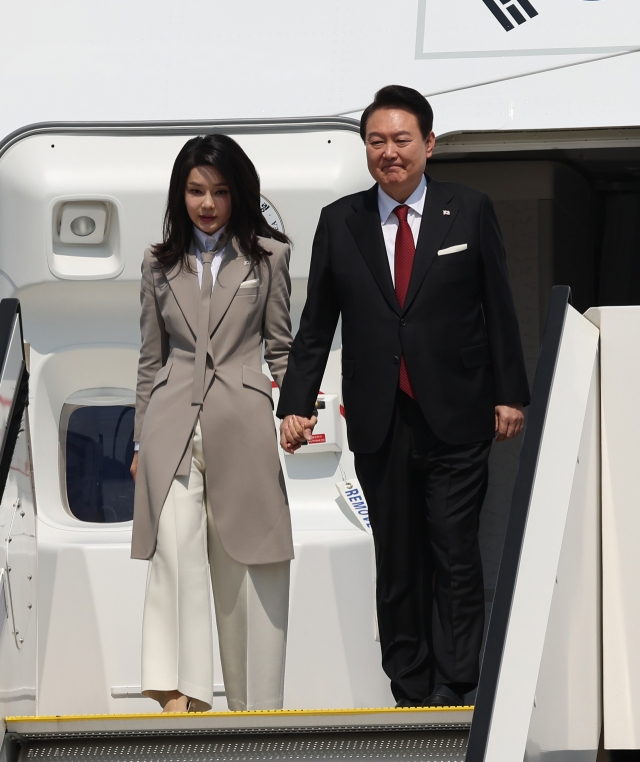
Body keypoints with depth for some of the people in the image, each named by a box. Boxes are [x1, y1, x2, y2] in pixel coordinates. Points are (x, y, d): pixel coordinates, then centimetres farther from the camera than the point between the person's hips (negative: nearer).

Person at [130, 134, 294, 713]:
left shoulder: (268, 257, 8)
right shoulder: (160, 264, 14)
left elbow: (281, 348, 11)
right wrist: (142, 441, 16)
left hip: (242, 422, -1)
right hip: (173, 424, 1)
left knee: (246, 565, 1)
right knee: (175, 551, -18)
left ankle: (255, 704, 10)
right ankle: (180, 695, -28)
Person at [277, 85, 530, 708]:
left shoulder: (470, 212, 2)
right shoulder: (339, 223, 6)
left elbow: (499, 308, 4)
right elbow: (316, 324, 7)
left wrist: (510, 395, 0)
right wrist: (296, 404, 1)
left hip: (455, 421, -2)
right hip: (379, 424, 2)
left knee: (456, 558, -5)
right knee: (396, 564, 7)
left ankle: (453, 690, 0)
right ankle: (411, 692, 14)